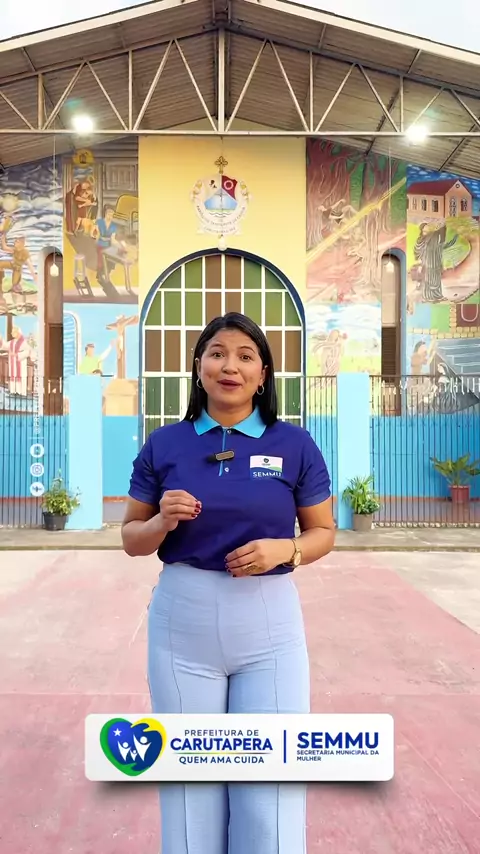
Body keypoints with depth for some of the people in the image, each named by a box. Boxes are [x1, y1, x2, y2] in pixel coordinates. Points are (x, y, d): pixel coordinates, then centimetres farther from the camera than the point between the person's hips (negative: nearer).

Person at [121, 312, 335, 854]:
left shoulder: (294, 445, -1)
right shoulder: (163, 444, 1)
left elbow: (323, 533, 6)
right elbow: (131, 539, 7)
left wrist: (285, 549, -14)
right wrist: (163, 522, -14)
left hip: (270, 627, 0)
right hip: (182, 624, 1)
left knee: (271, 786, 6)